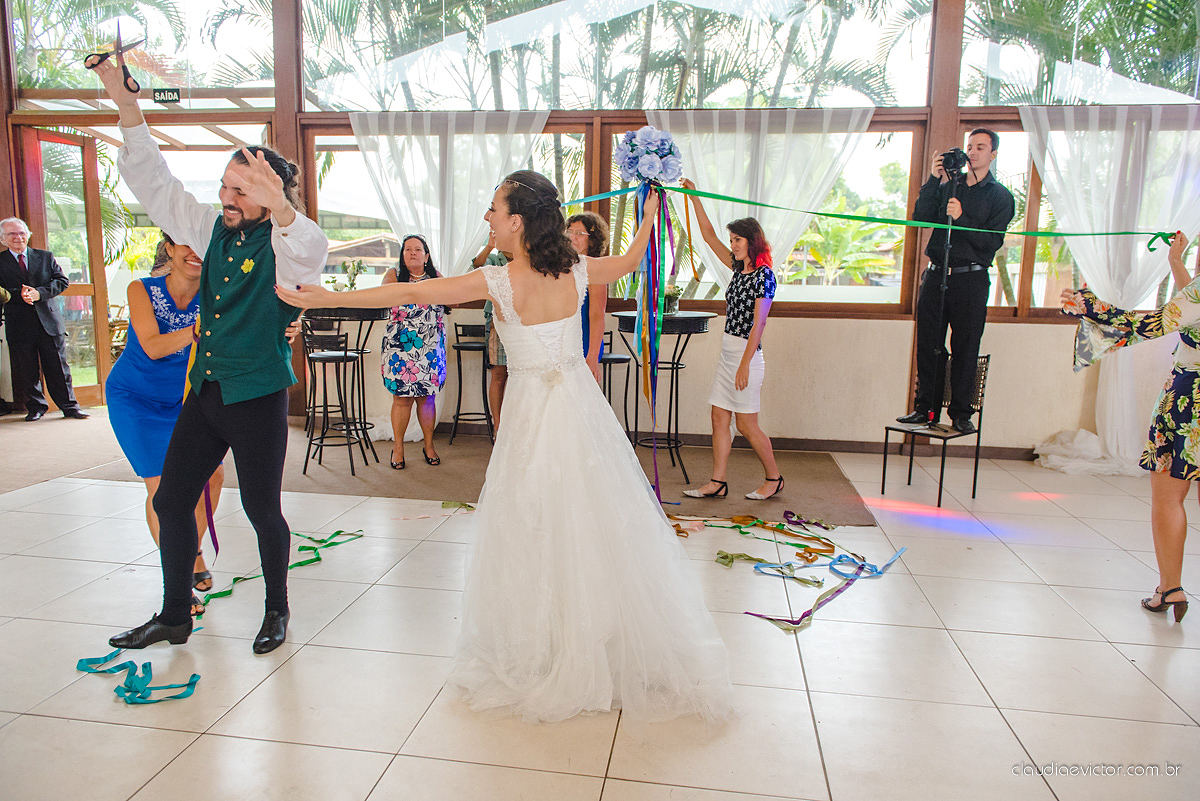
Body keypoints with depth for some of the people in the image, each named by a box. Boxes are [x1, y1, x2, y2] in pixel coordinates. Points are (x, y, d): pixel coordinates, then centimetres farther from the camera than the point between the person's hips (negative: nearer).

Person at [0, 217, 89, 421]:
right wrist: (19, 295, -20)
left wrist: (39, 293, -13)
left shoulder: (45, 257, 10)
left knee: (58, 367, 3)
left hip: (49, 321, 1)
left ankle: (69, 406, 11)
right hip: (19, 326, 0)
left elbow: (62, 280, 2)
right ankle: (36, 407, 19)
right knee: (27, 372, 6)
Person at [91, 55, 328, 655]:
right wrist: (123, 99, 5)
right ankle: (174, 617, 29)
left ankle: (277, 611, 26)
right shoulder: (214, 230, 8)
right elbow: (155, 183, 12)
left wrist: (279, 204, -55)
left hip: (257, 397, -7)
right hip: (204, 391, 7)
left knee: (262, 509, 4)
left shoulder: (284, 243, -12)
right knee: (171, 501, 12)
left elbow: (311, 251, -36)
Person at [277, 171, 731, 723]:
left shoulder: (498, 281, -16)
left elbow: (410, 294, -14)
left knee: (533, 532, 9)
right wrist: (650, 215, 34)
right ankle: (616, 654, 29)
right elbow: (631, 261, 17)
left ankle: (542, 660, 26)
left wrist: (330, 298, -7)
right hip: (581, 405, 5)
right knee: (596, 525, 14)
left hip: (532, 413, -5)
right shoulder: (576, 271, -3)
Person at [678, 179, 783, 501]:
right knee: (719, 417, 7)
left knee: (747, 424, -1)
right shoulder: (739, 268, 11)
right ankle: (717, 483, 12)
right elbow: (709, 235, 15)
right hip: (727, 352, 8)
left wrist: (745, 364, -20)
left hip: (746, 354, -8)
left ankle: (774, 478, 16)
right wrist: (693, 197, 12)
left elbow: (758, 323, -17)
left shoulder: (764, 275, -12)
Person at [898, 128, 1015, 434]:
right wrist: (934, 179, -7)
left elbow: (991, 242, -6)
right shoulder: (948, 186, 15)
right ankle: (925, 408, 12)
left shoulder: (1001, 197, 5)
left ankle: (961, 414, 6)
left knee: (965, 349, -1)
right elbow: (920, 217, 0)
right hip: (936, 274, 3)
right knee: (928, 345, 3)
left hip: (971, 279, -3)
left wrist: (961, 219, -17)